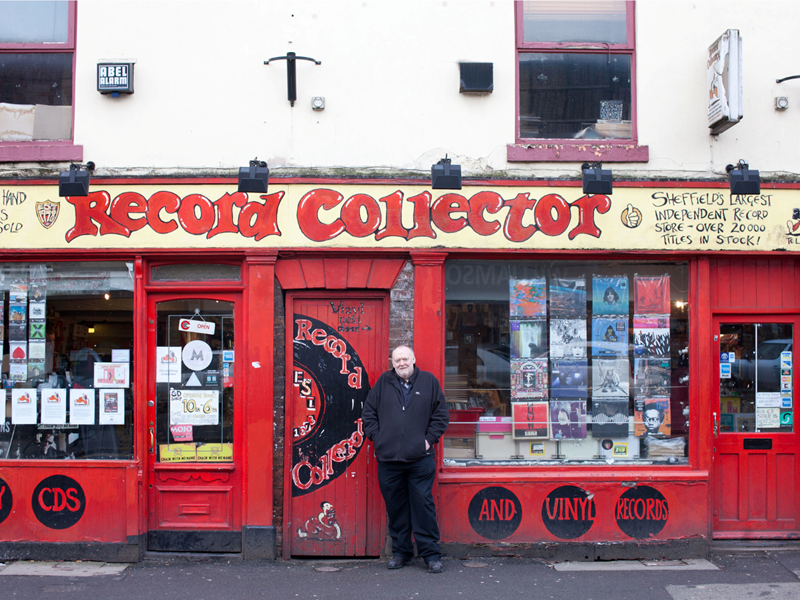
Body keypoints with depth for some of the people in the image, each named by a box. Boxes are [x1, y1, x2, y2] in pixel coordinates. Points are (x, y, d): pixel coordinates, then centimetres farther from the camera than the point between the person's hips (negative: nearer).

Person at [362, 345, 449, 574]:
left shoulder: (429, 381, 6)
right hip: (388, 459, 2)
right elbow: (368, 413, 13)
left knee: (423, 505, -1)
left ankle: (431, 554, 8)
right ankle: (401, 552, 22)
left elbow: (441, 415, 9)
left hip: (420, 458, -2)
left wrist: (429, 439, 0)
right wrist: (377, 438, 4)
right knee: (396, 507, 9)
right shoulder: (383, 382, 9)